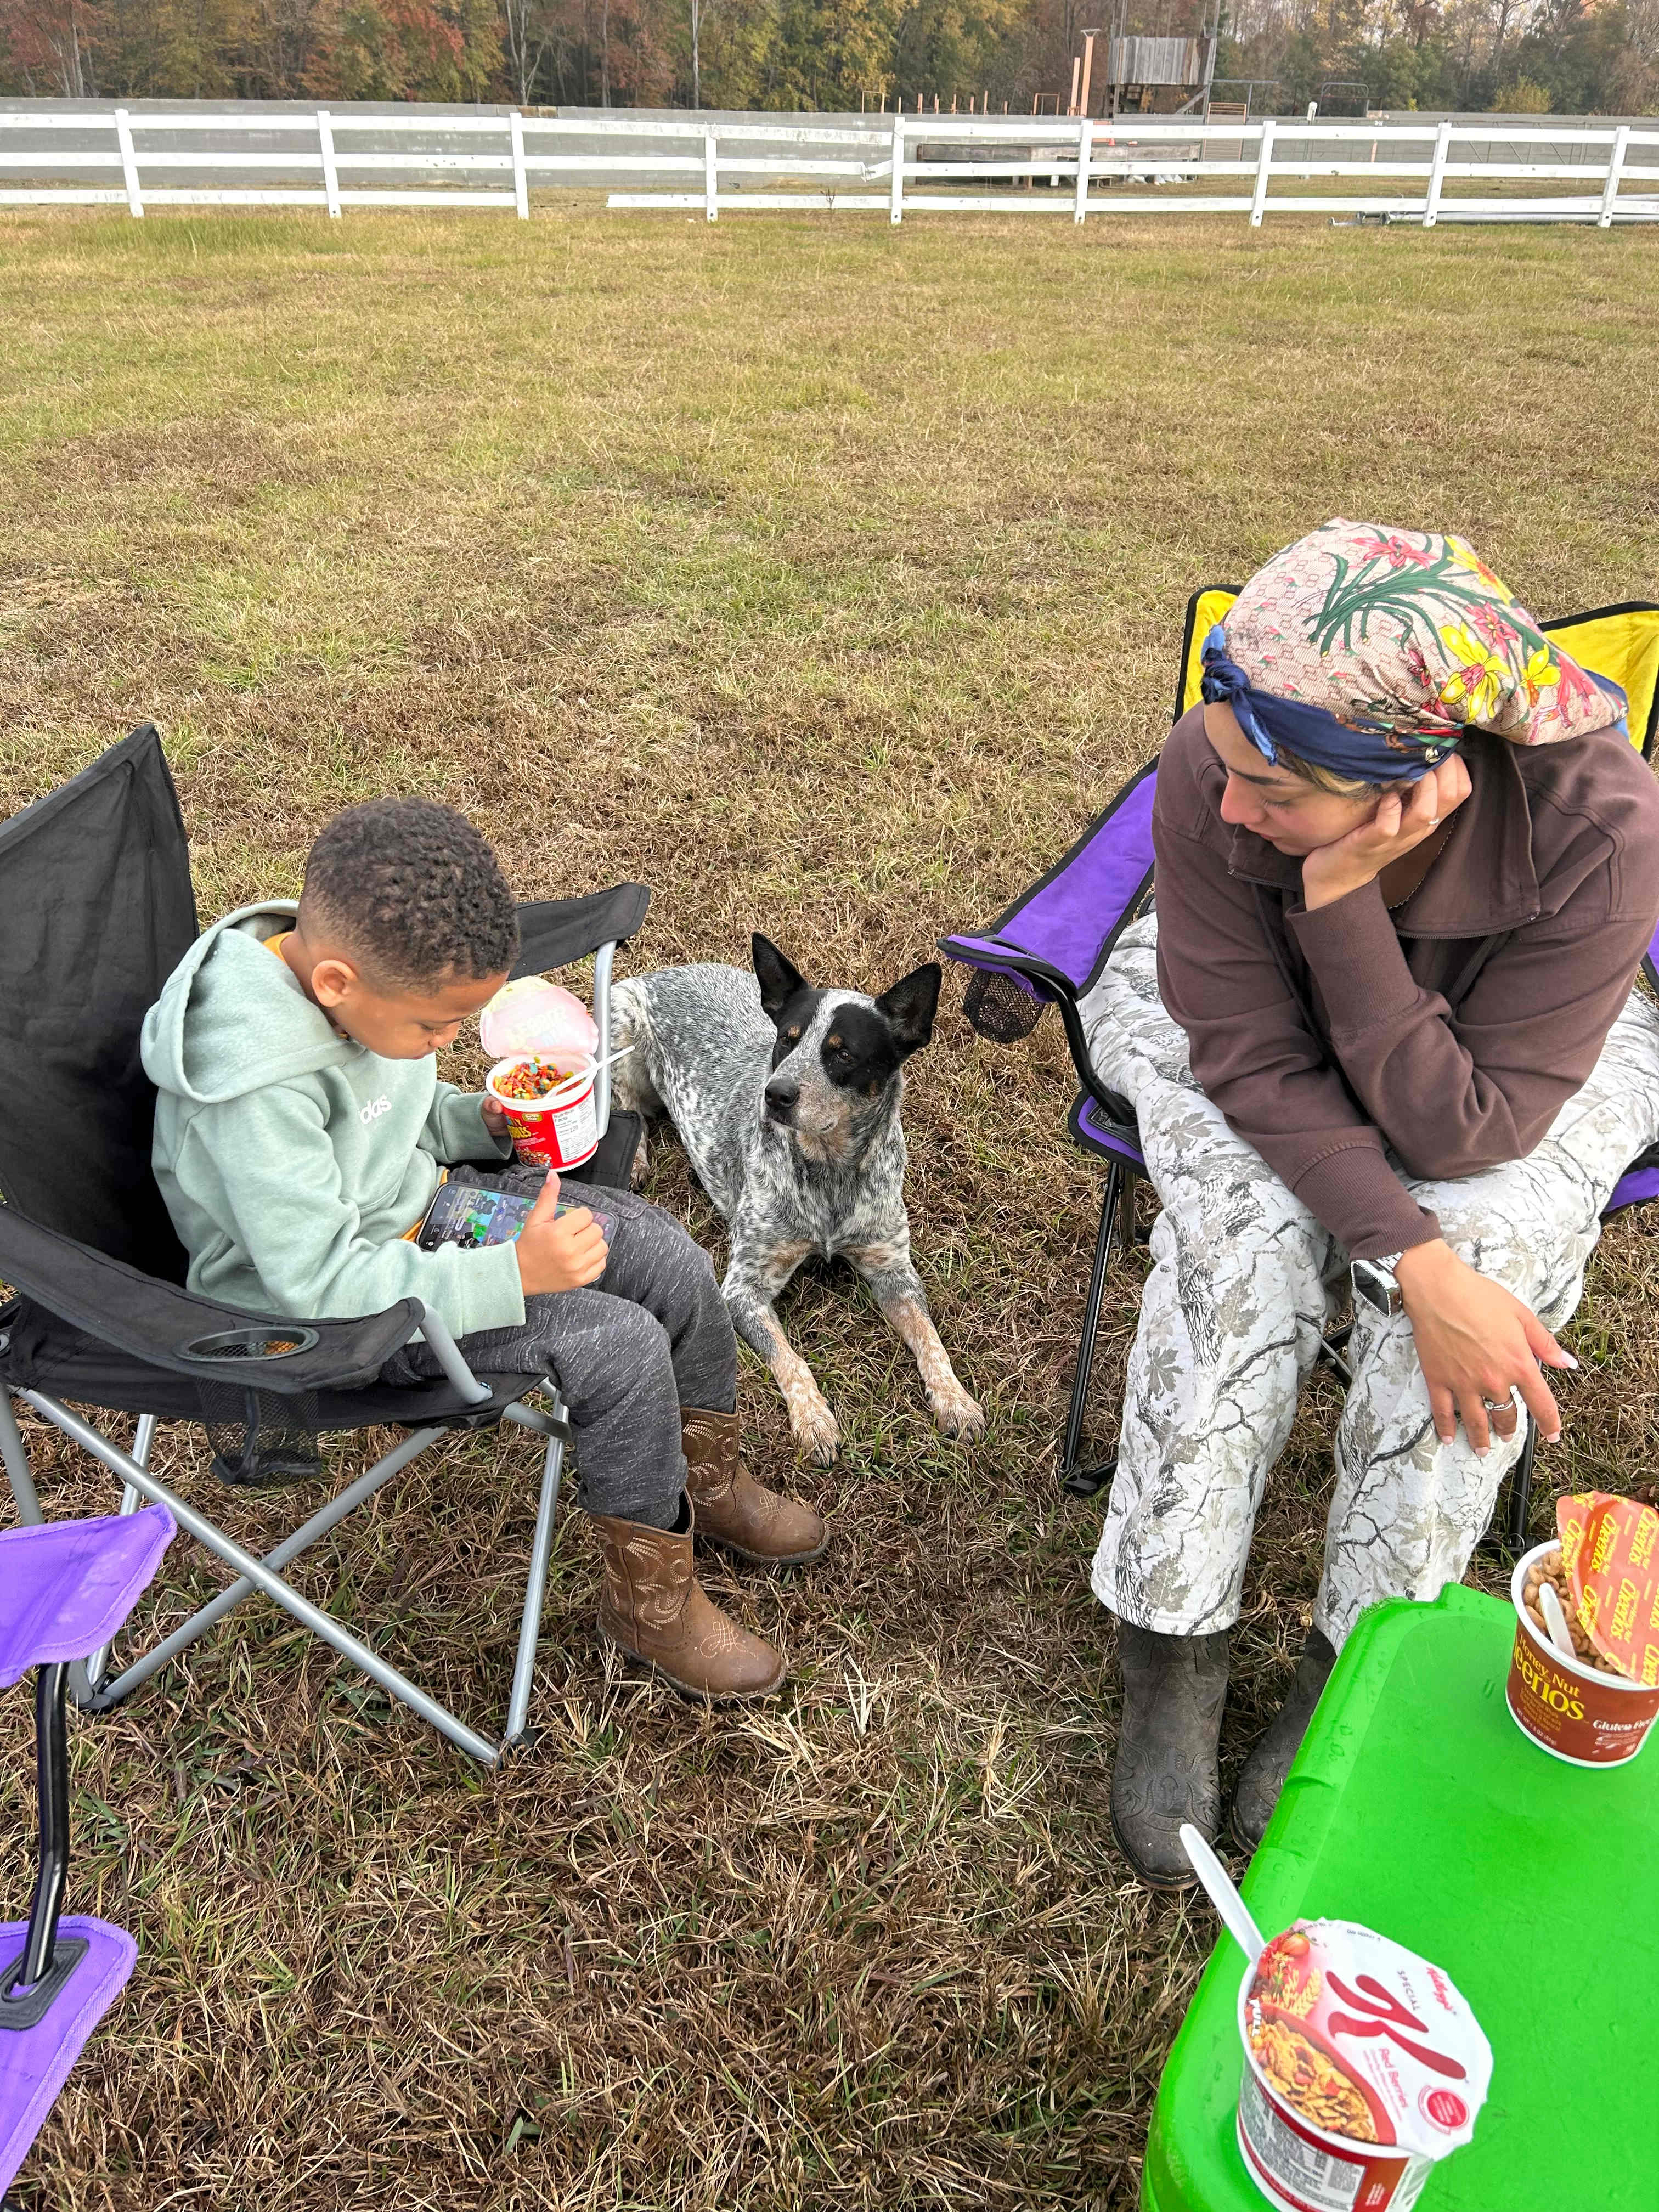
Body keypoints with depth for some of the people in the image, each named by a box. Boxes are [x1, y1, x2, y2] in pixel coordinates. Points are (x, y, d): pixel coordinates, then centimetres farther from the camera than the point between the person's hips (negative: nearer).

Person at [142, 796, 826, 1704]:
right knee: (620, 1346, -21)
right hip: (327, 1309, -8)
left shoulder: (339, 957, -9)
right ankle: (649, 1599, 2)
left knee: (672, 1263, 0)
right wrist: (515, 1274, -33)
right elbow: (322, 1279, -32)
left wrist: (481, 1120, -7)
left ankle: (708, 1482, 25)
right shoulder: (258, 1089, -34)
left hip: (420, 1203, 8)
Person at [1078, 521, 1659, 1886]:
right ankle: (1171, 1652, -12)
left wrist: (1341, 900, -43)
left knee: (1489, 1253, -29)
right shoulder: (1210, 779, -33)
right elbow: (1258, 1064, -26)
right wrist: (1415, 1263, -36)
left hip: (1527, 1051, 1)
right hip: (1243, 1020, 0)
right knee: (1247, 1237, -29)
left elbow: (1461, 1128, -32)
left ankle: (1355, 1673, -10)